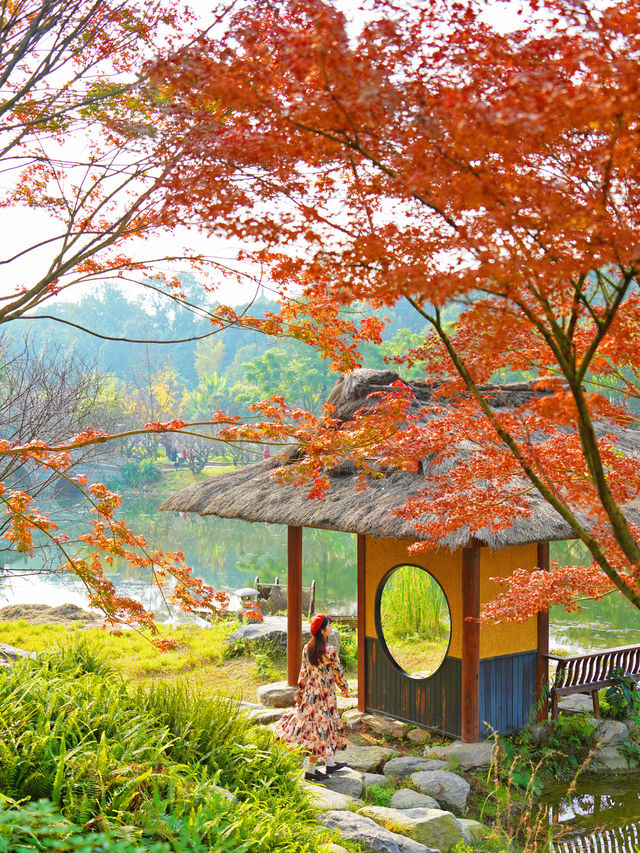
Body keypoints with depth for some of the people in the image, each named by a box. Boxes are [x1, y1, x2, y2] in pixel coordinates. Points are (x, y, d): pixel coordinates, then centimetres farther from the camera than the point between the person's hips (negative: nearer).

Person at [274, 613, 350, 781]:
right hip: (325, 694, -7)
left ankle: (330, 762, 31)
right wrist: (345, 689, 9)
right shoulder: (330, 651, -18)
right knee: (320, 729, 2)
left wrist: (299, 692, 13)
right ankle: (310, 770, 6)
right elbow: (338, 674, -8)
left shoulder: (307, 648, 0)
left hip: (309, 692, 7)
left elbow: (303, 673, 5)